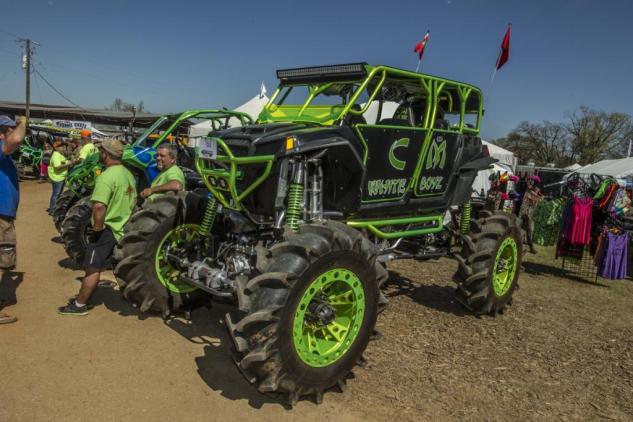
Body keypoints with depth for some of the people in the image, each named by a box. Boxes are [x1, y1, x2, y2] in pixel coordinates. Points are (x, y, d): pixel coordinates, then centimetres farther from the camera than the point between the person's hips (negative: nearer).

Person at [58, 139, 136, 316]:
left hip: (107, 229, -8)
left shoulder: (106, 176, -21)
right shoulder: (128, 174, 9)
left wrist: (97, 227, -20)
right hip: (122, 228, 8)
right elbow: (134, 200, 19)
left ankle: (80, 305, 11)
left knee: (92, 268, 2)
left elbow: (99, 206, -32)